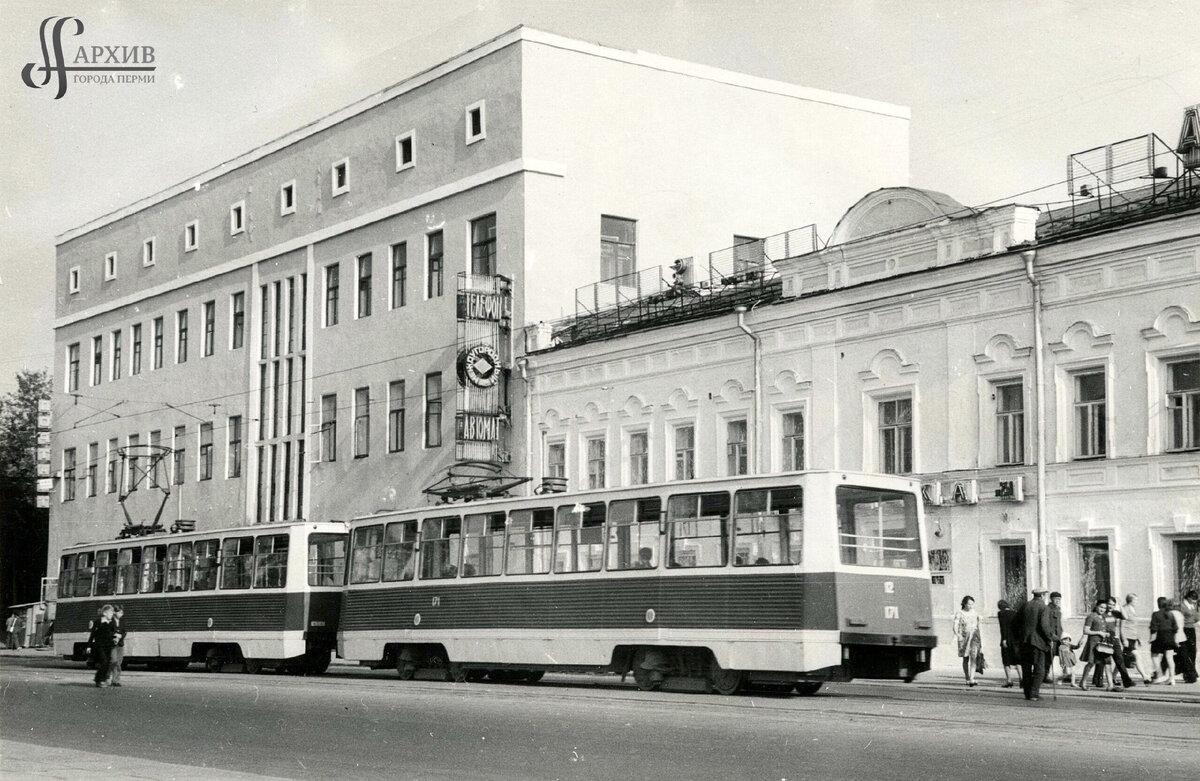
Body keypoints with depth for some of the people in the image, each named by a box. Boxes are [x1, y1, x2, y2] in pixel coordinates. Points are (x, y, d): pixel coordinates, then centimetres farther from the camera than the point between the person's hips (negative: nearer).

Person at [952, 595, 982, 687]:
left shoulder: (975, 613, 9)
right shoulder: (959, 613, -2)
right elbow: (955, 627, -8)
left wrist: (980, 641, 20)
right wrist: (958, 635, -27)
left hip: (974, 637, 1)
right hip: (964, 638, -1)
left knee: (973, 657, -16)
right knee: (965, 659, 8)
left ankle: (972, 679, -25)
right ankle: (967, 679, 22)